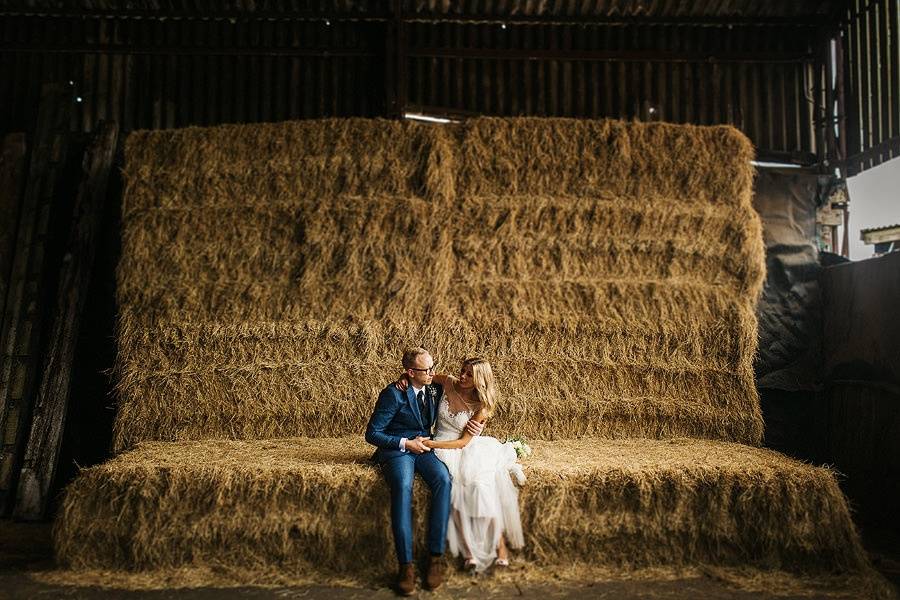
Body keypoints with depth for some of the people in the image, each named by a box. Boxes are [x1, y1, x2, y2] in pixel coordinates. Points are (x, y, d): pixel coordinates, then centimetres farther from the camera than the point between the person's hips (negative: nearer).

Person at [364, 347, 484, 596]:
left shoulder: (436, 389, 4)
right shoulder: (393, 394, -12)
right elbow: (372, 434, -9)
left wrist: (475, 426, -3)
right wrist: (406, 443, -17)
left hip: (423, 446, 4)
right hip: (396, 448, -4)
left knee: (443, 479, -29)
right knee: (403, 487, -36)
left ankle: (436, 556, -24)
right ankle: (405, 564, -30)